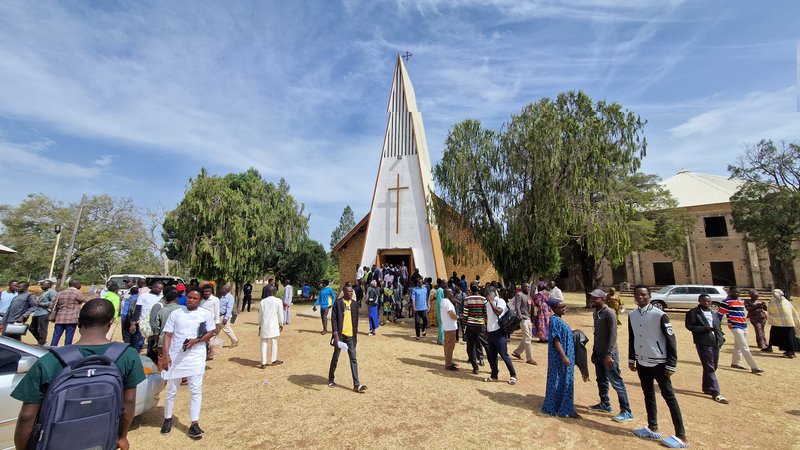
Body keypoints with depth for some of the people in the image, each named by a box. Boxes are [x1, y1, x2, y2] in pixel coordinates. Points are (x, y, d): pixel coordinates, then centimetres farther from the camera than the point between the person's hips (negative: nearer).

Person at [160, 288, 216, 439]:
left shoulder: (206, 314, -2)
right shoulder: (175, 313, 1)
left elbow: (211, 333, 0)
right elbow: (168, 335, 1)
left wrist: (196, 341, -16)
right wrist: (166, 355, -7)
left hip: (196, 358, -1)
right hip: (175, 357, 2)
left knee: (196, 390, -2)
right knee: (171, 391, 16)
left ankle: (194, 424, 8)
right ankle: (168, 419, 38)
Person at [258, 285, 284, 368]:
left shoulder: (262, 301, 2)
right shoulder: (278, 301, -7)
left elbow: (260, 315, 8)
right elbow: (280, 314, -3)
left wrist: (260, 326, 19)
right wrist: (281, 324, 10)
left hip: (264, 325, 2)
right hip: (274, 325, -2)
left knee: (264, 344, 8)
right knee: (274, 342, 11)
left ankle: (263, 363, 9)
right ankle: (274, 360, 22)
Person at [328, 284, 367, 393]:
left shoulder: (354, 304, 7)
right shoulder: (338, 303, -8)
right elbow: (333, 319, -10)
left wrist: (355, 334, 12)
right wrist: (336, 334, -17)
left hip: (350, 335, 4)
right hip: (340, 335, -4)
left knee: (353, 359, 2)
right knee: (335, 357, 12)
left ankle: (357, 384, 4)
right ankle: (331, 379, 32)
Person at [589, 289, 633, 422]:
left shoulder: (609, 313, -17)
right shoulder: (595, 313, 9)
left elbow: (613, 335, -19)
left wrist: (609, 354, -22)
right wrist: (594, 351, 17)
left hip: (608, 354, -8)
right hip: (598, 353, 8)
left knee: (616, 382, -1)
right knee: (601, 380, 17)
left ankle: (626, 411, 8)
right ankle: (605, 404, 30)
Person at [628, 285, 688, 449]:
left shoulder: (659, 315, -15)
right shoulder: (632, 315, 2)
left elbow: (671, 340, -12)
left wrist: (671, 365, -13)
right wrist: (631, 359, 14)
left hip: (659, 363, -6)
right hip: (642, 363, 6)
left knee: (669, 397, 2)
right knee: (648, 395, 16)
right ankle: (653, 429, 28)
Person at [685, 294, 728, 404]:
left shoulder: (714, 314, 18)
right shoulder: (693, 312, -5)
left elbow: (718, 327, 20)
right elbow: (689, 326, -11)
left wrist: (721, 338, 7)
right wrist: (705, 329, -21)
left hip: (716, 343, 7)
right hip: (703, 343, -7)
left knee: (713, 367, 14)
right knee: (709, 368, -7)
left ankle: (707, 388, 27)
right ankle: (715, 392, -5)